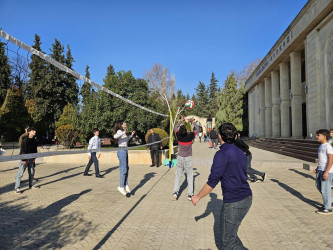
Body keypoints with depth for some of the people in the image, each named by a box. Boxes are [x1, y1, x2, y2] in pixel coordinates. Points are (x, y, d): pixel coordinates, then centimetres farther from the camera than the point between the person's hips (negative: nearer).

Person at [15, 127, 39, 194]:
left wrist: (34, 158, 7)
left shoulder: (34, 140, 5)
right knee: (20, 173, -5)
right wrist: (24, 160, -20)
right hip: (24, 159, -7)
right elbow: (23, 150, -19)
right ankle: (17, 188, -1)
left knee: (31, 172, 16)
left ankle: (31, 185, 30)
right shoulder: (25, 140, -17)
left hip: (31, 159, 7)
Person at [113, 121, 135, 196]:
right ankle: (121, 186, 3)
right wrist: (124, 132, -35)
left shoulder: (124, 132, 15)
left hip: (125, 151, 9)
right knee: (123, 169, -6)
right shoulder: (119, 131, -10)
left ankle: (126, 185, 22)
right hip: (122, 151, -9)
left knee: (126, 169, 13)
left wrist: (131, 135, 21)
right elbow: (115, 136, -33)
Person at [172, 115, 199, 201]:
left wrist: (181, 121, 22)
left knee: (178, 176, 9)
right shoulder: (190, 136, -14)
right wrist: (193, 122, 15)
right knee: (190, 176, 7)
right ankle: (190, 194, 8)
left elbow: (176, 127, 13)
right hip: (188, 159, -2)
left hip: (180, 158, 2)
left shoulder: (179, 136, -8)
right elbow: (197, 129, 5)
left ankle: (175, 192, -1)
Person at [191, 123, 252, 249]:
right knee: (229, 233, 24)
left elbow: (212, 182, -17)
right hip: (247, 198, 9)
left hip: (234, 203, -9)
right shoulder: (240, 153, 8)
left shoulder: (222, 154, -18)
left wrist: (198, 196, -5)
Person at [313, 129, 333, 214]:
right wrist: (317, 168, 19)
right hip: (320, 170, 9)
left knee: (325, 190, -2)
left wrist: (326, 172, -22)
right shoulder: (321, 146, 14)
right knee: (319, 186, 17)